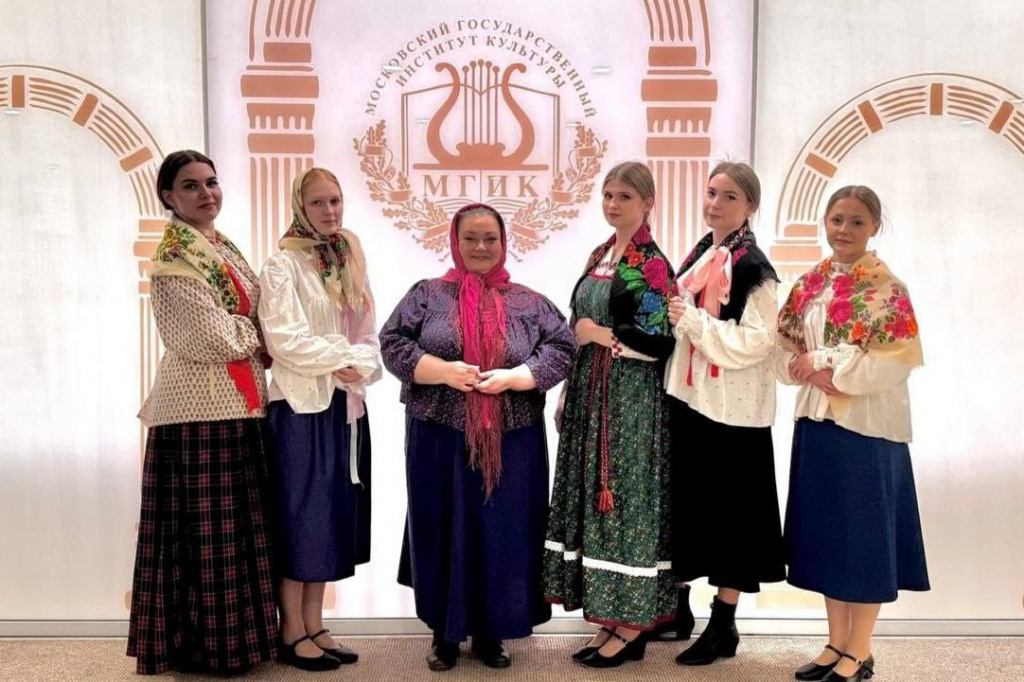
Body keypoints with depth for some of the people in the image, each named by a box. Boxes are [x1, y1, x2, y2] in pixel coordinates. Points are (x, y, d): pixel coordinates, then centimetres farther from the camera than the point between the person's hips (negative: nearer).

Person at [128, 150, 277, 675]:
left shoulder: (222, 248, 17)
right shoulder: (175, 256, -11)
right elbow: (218, 335, -18)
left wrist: (252, 338, 0)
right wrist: (261, 337, -2)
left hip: (235, 401, 9)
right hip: (201, 403, -9)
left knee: (234, 524, 14)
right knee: (207, 526, -1)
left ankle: (234, 632, 25)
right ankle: (208, 642, 10)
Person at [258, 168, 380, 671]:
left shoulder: (352, 262, 13)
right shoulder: (283, 265, -6)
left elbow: (368, 336, 12)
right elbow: (284, 338, -16)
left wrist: (360, 367, -8)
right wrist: (342, 360, -13)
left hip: (348, 405, 6)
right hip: (302, 406, -6)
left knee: (334, 513, 9)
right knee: (301, 513, -1)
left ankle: (315, 626, 19)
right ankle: (293, 632, 10)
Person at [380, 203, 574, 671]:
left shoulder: (529, 303, 7)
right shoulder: (427, 295, 5)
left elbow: (561, 350, 0)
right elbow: (393, 343, -2)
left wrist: (512, 377, -15)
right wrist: (443, 371, -16)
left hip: (511, 442, 1)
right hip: (440, 439, 0)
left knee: (502, 535, 6)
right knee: (443, 532, 7)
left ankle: (491, 632, 22)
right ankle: (444, 632, 22)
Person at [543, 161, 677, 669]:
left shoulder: (651, 264, -10)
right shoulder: (599, 256, 14)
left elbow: (660, 341, -17)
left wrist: (599, 334, -12)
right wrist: (569, 389, 15)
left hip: (631, 402, -8)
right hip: (591, 397, 8)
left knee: (625, 501, -3)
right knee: (595, 500, 10)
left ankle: (632, 627, 9)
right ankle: (611, 620, 21)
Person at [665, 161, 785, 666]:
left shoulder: (753, 268, -11)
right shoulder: (699, 255, 12)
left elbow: (755, 342, -20)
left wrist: (692, 320, -21)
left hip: (731, 409, -7)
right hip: (688, 398, 7)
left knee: (727, 509, 2)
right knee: (685, 503, 14)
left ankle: (723, 624, 14)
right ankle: (679, 605, 28)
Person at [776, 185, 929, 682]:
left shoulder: (887, 289, -8)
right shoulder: (809, 284, 8)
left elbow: (896, 361, -17)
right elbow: (784, 350, 7)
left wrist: (823, 363, -15)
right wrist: (815, 374, -12)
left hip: (867, 427, -5)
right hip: (816, 422, 6)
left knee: (863, 533, 4)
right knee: (826, 532, 11)